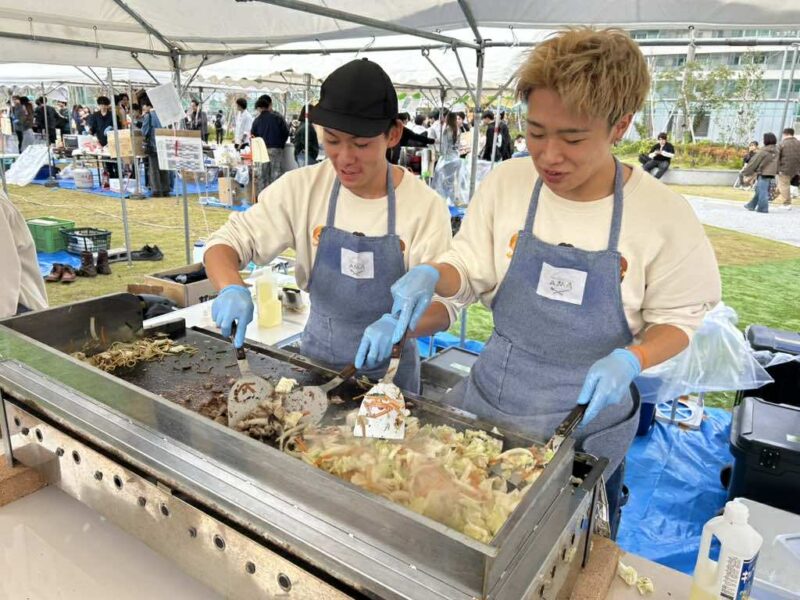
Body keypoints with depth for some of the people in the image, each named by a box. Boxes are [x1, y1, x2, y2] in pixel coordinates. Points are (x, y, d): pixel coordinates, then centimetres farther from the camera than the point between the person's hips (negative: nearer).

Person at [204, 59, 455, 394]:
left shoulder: (425, 206, -16)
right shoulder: (302, 189, -11)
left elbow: (443, 304, -15)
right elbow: (228, 241, -9)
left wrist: (398, 323, -36)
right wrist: (232, 289, -31)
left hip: (388, 369, -1)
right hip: (316, 359, 2)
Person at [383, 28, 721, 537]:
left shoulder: (663, 213, -16)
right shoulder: (508, 182, -10)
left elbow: (677, 319, -4)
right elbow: (468, 272, -1)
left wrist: (629, 360, -23)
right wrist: (430, 276, -23)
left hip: (591, 421, -1)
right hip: (490, 399, 2)